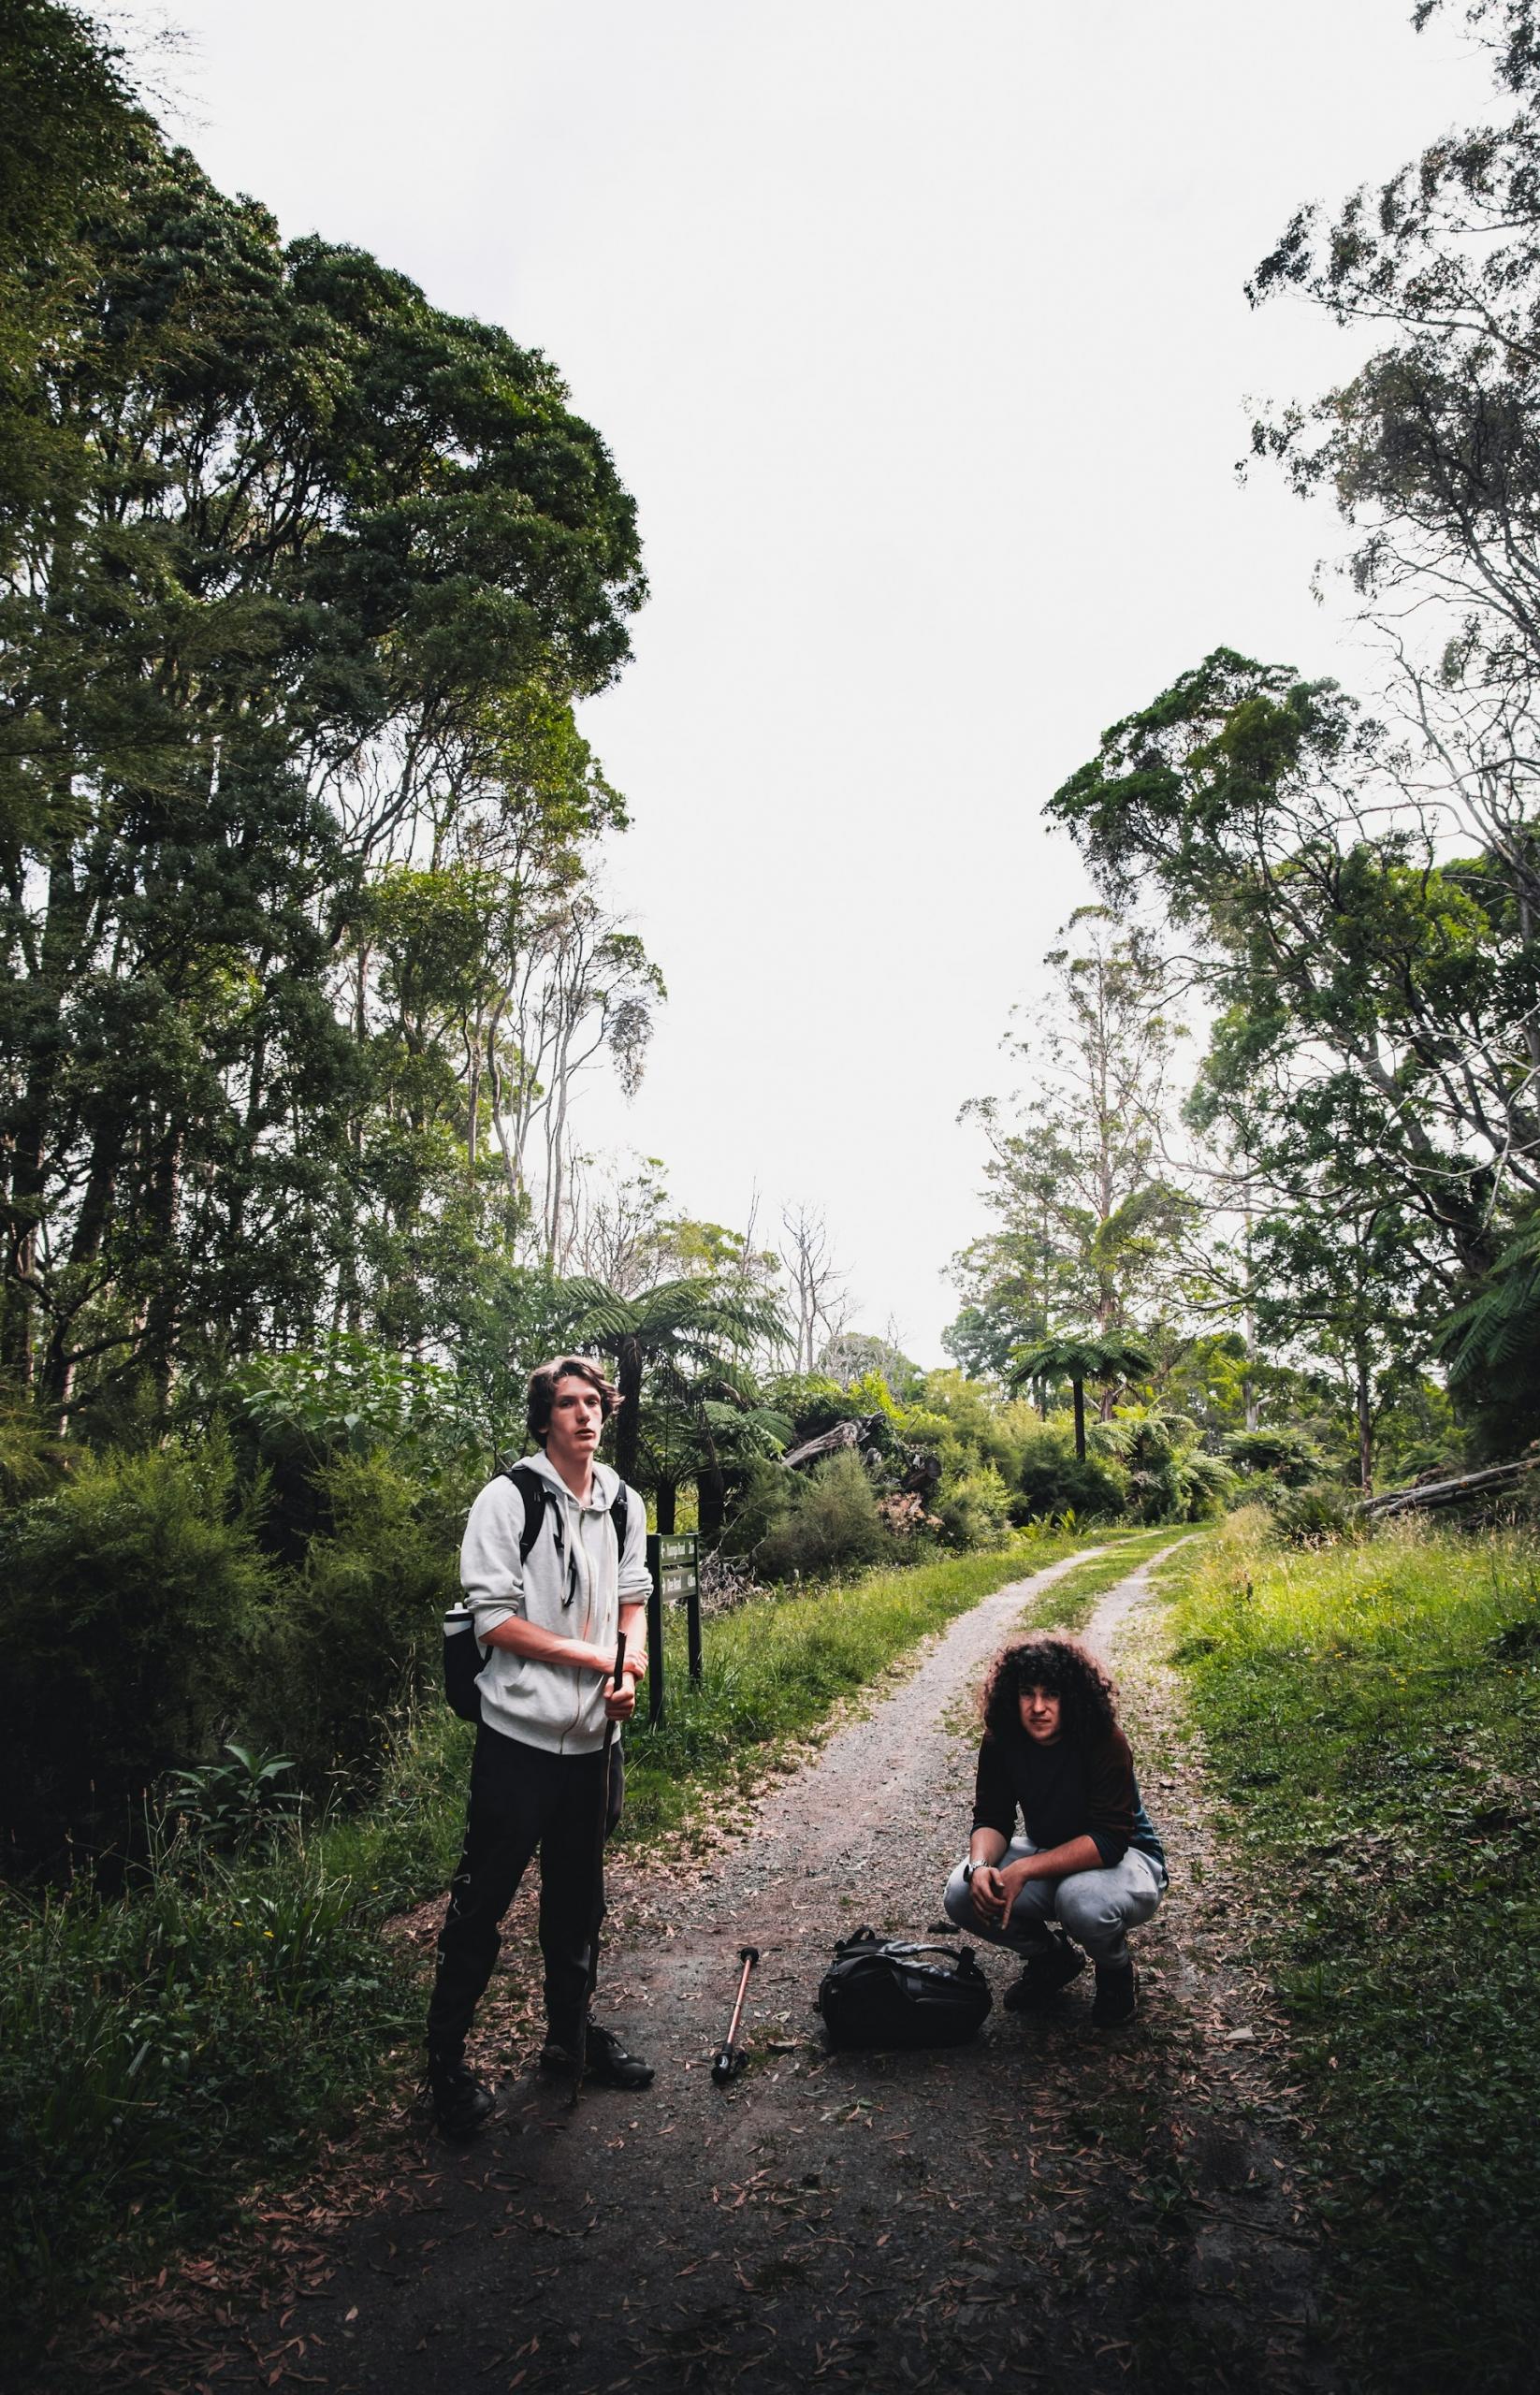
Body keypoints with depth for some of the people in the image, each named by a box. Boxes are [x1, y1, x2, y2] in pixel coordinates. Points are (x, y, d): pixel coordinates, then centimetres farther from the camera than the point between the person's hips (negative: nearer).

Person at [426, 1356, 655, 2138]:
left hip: (593, 1737, 6)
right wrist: (594, 1656, -16)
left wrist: (631, 1669, -8)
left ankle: (570, 2033, 38)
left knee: (578, 1894, 20)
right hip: (520, 1734, -5)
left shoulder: (624, 1503, 5)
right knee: (482, 1898, 5)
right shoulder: (508, 1499, -13)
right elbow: (494, 1619, -15)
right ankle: (446, 2060, 23)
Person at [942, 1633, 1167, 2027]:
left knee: (1082, 1902, -39)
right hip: (1048, 1856, 5)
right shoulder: (1001, 1741, -12)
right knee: (963, 1896, -19)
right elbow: (991, 1819, -8)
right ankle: (1053, 1958, 10)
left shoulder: (1104, 1743, -27)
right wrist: (980, 1865, -32)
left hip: (1122, 1859, -4)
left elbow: (1109, 1841, -31)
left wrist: (1025, 1869, -38)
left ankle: (1116, 1971, 0)